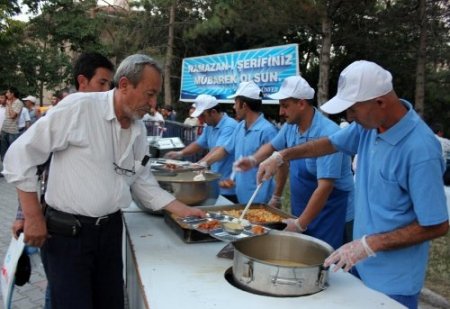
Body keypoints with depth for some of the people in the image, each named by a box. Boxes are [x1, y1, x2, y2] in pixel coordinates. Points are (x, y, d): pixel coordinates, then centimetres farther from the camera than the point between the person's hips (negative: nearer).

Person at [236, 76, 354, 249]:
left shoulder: (327, 134, -26)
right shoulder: (291, 126, -2)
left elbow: (325, 187, -29)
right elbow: (272, 146, 18)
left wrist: (300, 224, -27)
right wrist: (253, 160, -3)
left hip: (328, 211, -7)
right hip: (301, 208, 7)